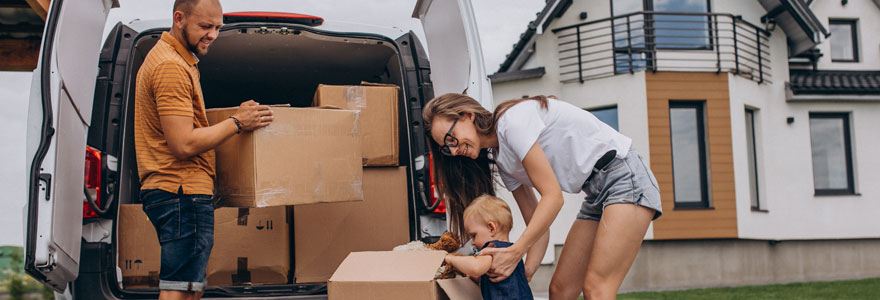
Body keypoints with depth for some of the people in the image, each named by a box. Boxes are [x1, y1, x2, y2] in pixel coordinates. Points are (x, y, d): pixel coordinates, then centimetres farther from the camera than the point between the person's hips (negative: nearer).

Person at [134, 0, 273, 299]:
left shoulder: (172, 59, 20)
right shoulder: (171, 67, -15)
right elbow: (184, 145, -21)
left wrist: (235, 116, 19)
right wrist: (236, 123, -13)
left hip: (176, 192, 11)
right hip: (183, 192, -11)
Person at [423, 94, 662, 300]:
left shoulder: (513, 120, -18)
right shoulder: (501, 161, 10)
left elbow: (553, 196, -20)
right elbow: (538, 225, 8)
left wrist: (515, 252, -19)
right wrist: (526, 272, -4)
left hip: (625, 176, -9)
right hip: (596, 197, 9)